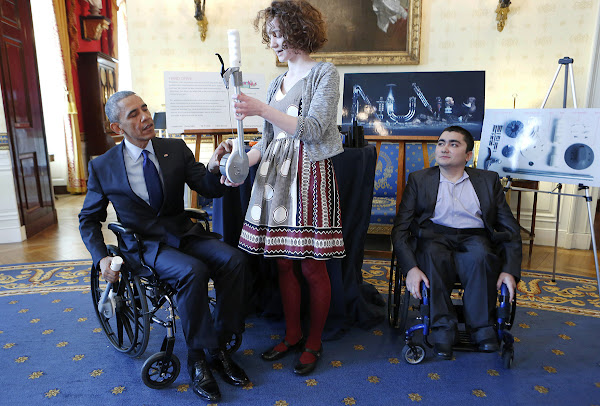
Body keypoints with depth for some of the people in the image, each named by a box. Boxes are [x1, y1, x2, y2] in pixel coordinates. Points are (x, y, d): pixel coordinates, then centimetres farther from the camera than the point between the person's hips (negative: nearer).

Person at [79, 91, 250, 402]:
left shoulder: (176, 149, 2)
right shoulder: (102, 167, -2)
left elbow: (210, 190, -1)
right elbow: (88, 219, 8)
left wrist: (213, 169, -24)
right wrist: (101, 257, -8)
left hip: (184, 234, 3)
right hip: (143, 245, -3)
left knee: (234, 260, -23)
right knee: (192, 271, -33)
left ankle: (219, 348, -9)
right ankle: (197, 359, -14)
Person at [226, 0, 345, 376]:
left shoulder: (324, 74, -1)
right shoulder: (277, 83, 19)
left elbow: (313, 129, -13)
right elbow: (270, 138, 16)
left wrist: (262, 110, -20)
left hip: (310, 174, -6)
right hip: (275, 175, 7)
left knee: (311, 266, 0)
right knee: (283, 261, 9)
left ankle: (314, 342, 18)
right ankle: (293, 335, 27)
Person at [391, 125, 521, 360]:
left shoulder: (488, 180, 18)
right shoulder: (419, 180, 14)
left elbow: (510, 228, 11)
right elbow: (400, 228, 3)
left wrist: (510, 271, -7)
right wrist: (410, 267, -15)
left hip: (475, 238, 1)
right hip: (434, 237, 0)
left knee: (480, 254, -33)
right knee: (433, 253, -34)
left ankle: (482, 327, -14)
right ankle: (443, 327, -20)